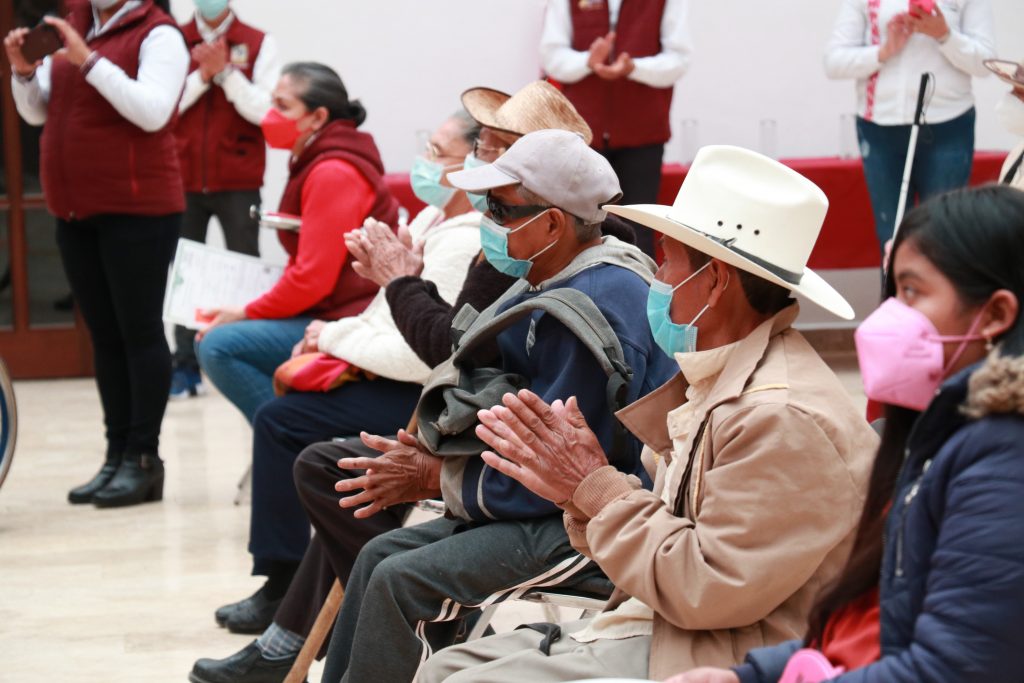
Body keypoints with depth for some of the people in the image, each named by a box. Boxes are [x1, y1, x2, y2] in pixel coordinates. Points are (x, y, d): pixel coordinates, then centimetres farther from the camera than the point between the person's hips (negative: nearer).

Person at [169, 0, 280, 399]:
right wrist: (202, 75, -11)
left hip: (238, 182, -2)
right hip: (183, 180, 2)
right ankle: (186, 365, 7)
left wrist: (225, 72, -15)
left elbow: (264, 110, -7)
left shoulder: (258, 44, 1)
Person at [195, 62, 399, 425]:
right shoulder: (312, 166, 17)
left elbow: (312, 279, -20)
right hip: (322, 317, 11)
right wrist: (249, 313, 7)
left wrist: (246, 314, -8)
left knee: (219, 347, -19)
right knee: (209, 342, 13)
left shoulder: (334, 174, -16)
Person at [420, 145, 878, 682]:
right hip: (655, 624, 10)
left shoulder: (784, 417, -21)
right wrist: (577, 491, -2)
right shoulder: (719, 382, 12)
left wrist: (597, 489, -14)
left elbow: (712, 590, -23)